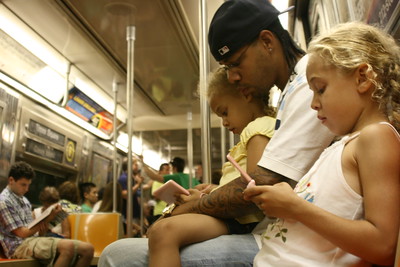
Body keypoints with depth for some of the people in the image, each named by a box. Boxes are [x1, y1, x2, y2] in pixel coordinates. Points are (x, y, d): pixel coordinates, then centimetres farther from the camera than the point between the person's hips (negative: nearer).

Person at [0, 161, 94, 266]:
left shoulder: (24, 200, 21)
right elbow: (22, 233, -10)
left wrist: (43, 225, -6)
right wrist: (48, 219, -6)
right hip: (19, 245, -8)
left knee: (88, 248, -14)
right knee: (68, 246, -37)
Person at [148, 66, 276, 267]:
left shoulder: (258, 126, -3)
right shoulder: (253, 132, 28)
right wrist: (213, 192, 8)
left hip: (243, 220, -11)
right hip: (232, 217, 11)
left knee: (164, 231, -32)